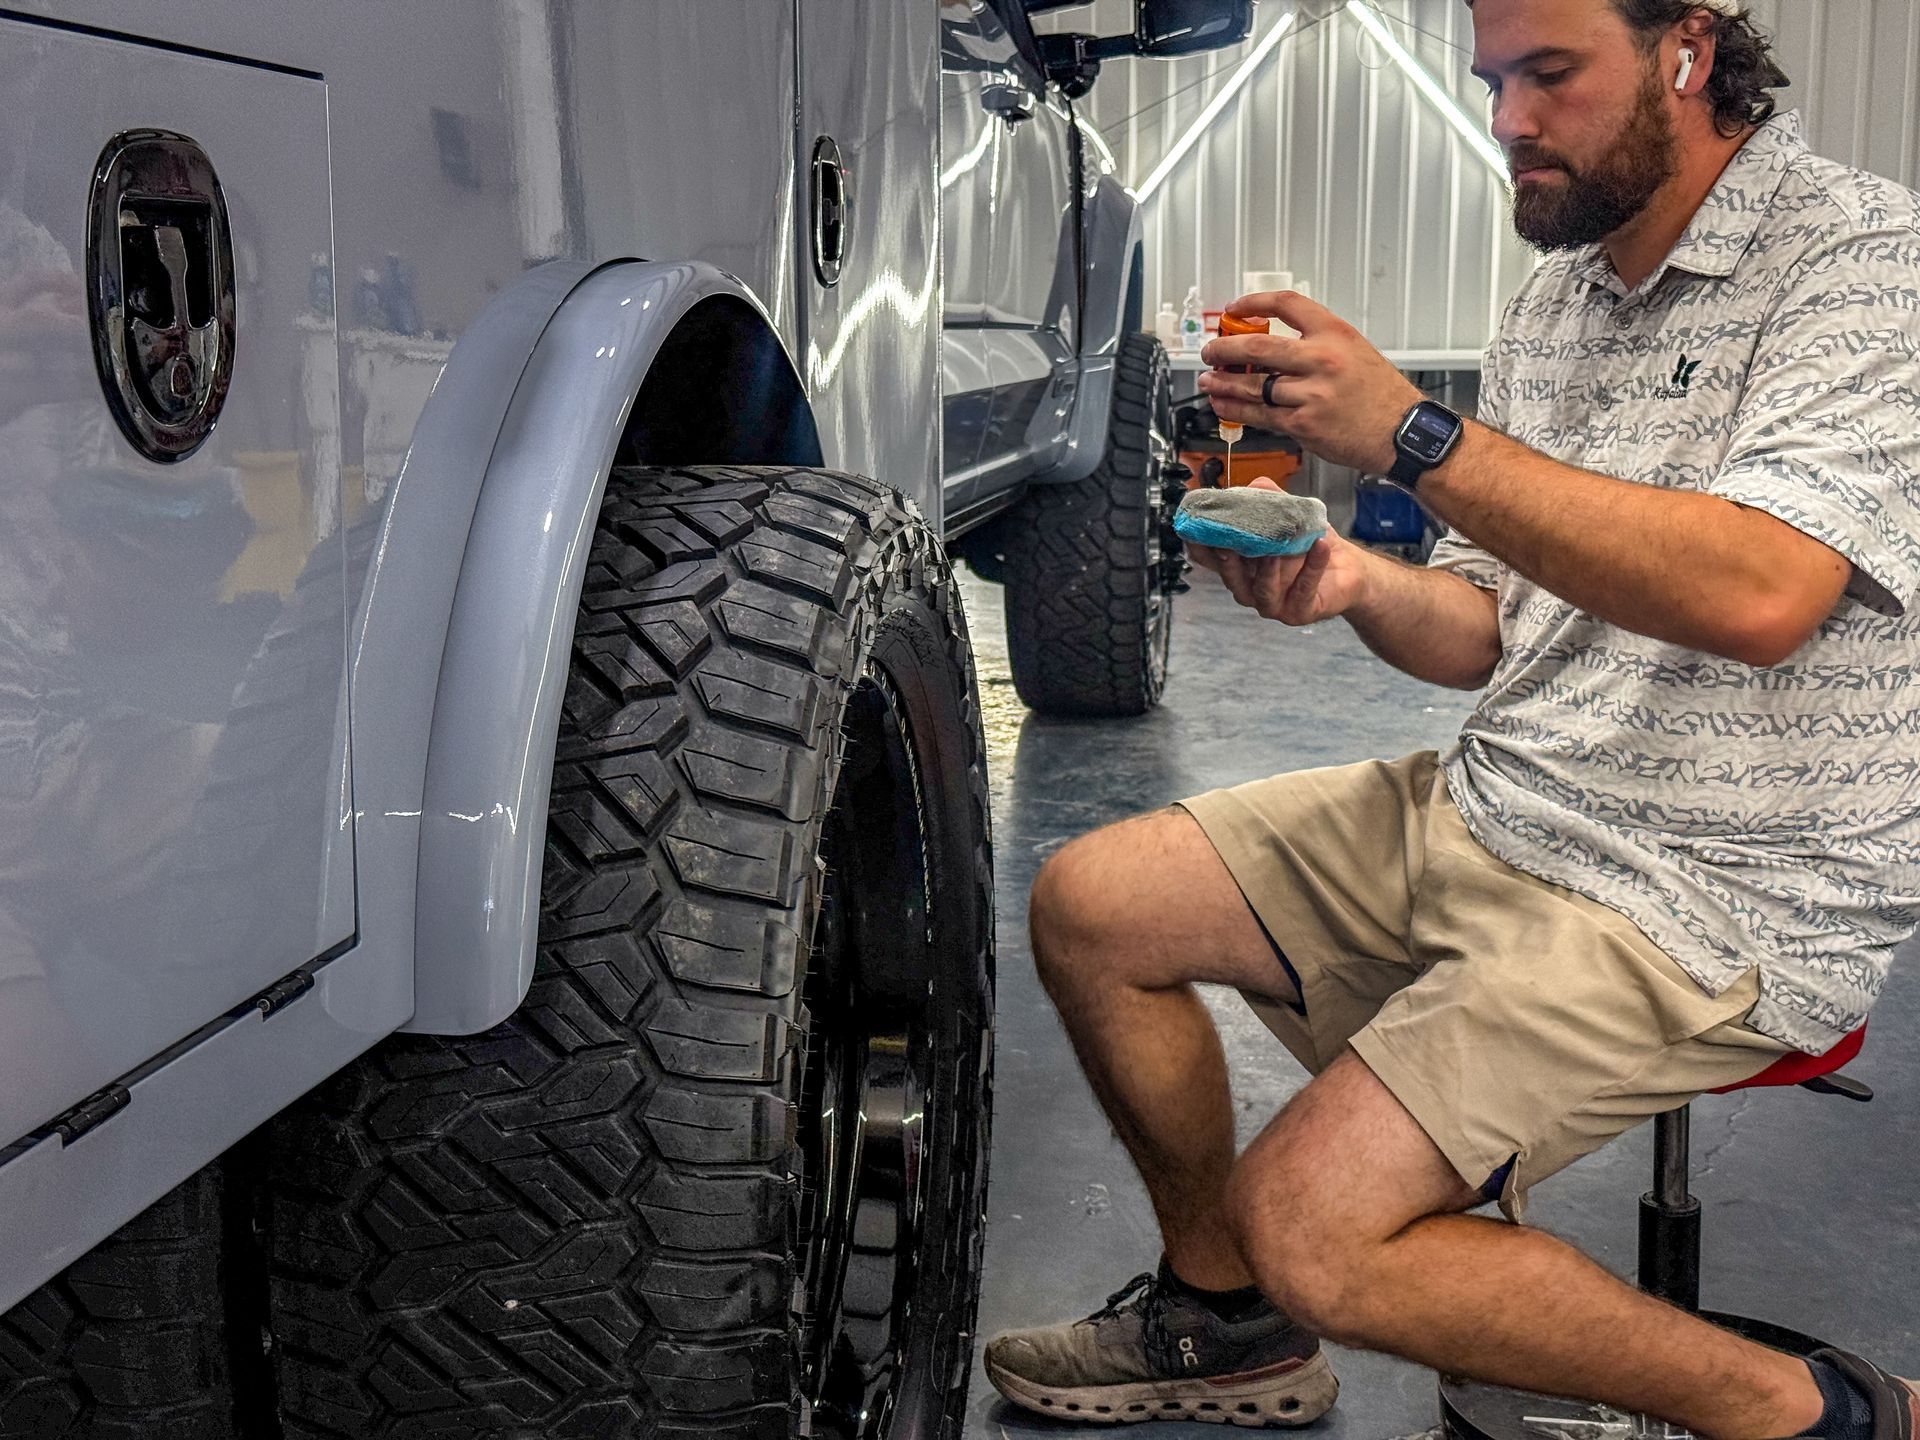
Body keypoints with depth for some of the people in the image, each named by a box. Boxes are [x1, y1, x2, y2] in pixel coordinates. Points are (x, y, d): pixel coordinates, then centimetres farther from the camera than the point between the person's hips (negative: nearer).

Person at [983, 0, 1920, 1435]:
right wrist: (1362, 586, -8)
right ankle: (1225, 1321, 21)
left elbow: (1760, 592, -30)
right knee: (1088, 902, 3)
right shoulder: (1555, 300, 12)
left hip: (1714, 893, -8)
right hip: (1490, 808, 8)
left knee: (1310, 1231, -20)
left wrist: (1413, 433, -30)